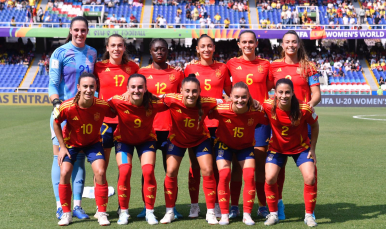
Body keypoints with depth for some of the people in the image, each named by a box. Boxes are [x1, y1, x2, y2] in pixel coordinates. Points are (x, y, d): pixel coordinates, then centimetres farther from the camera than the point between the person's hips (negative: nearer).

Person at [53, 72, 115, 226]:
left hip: (93, 142, 0)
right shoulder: (67, 107, -29)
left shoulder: (102, 106, -29)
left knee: (100, 172, -16)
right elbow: (56, 123, -10)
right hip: (71, 142, 0)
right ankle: (66, 213, 6)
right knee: (64, 173, -13)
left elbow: (115, 115, -8)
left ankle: (102, 214, -1)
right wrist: (62, 147, -9)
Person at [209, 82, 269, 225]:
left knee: (250, 176, -11)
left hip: (246, 146, 1)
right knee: (224, 175, -15)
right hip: (224, 144, -1)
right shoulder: (222, 109, -32)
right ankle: (224, 215, -2)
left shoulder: (256, 111, -28)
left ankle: (247, 214, 4)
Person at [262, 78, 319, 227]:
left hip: (301, 147, -1)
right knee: (270, 178, -14)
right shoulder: (268, 106, -25)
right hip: (277, 147, 1)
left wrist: (312, 149, -5)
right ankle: (273, 214, 7)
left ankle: (309, 215, 7)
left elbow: (314, 125, -8)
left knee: (310, 178, -13)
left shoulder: (304, 109, -27)